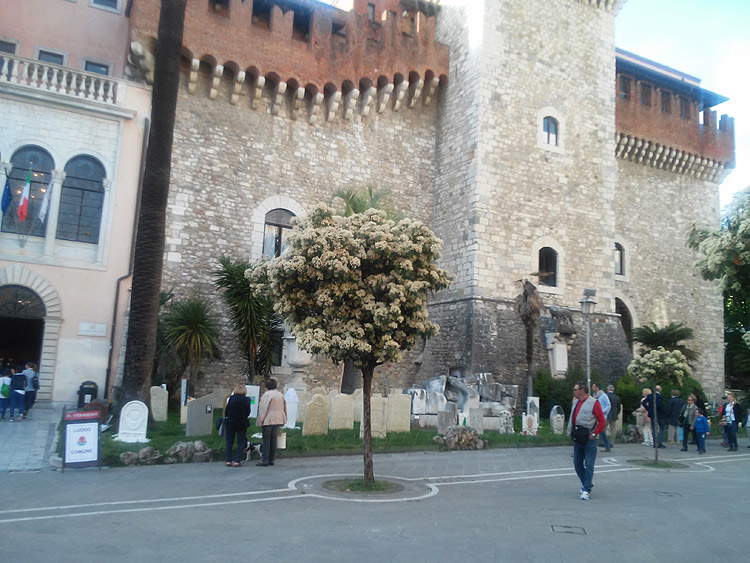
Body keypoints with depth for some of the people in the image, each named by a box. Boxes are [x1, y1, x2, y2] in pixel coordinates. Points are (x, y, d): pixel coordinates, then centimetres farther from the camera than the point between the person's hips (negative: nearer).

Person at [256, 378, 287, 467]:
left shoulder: (267, 394, -11)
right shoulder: (281, 395, 12)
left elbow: (263, 409, -11)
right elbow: (284, 408, 16)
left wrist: (260, 421, -6)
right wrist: (284, 420, 20)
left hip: (268, 420, -7)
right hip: (278, 420, 7)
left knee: (266, 440, -3)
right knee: (273, 440, 10)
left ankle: (265, 460, -3)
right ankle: (271, 459, 13)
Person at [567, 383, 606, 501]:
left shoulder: (594, 403, -11)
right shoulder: (575, 401, 11)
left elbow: (602, 422, -10)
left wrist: (594, 434, -11)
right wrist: (570, 432, 11)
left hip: (589, 439, -7)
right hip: (577, 438, 7)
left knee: (589, 465, -3)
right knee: (577, 464, 12)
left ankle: (586, 490, 4)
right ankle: (587, 482, 33)